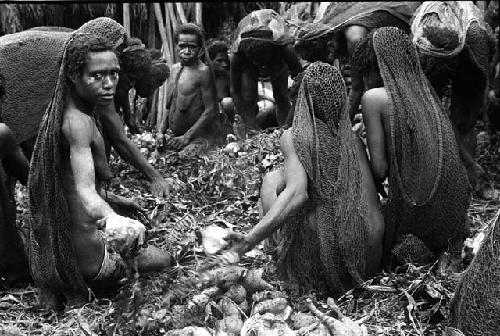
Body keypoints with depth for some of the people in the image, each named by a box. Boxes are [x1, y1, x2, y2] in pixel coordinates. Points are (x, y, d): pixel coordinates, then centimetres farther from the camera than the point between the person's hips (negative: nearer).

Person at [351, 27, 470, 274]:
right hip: (454, 218, 5)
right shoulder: (428, 96, 11)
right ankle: (448, 250, 14)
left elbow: (379, 169, -9)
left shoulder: (374, 97, -6)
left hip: (413, 216, -5)